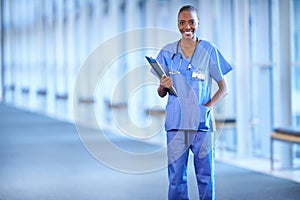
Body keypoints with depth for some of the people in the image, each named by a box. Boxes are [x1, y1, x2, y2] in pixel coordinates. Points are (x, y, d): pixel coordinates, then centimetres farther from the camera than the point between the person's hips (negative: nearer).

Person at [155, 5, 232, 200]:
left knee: (206, 176, 1)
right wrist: (163, 86, -11)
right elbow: (161, 93, 12)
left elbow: (224, 88, 4)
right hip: (176, 123, 1)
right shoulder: (167, 52, 7)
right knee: (176, 178, 1)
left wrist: (208, 107, -11)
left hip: (203, 123, -1)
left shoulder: (209, 50, 3)